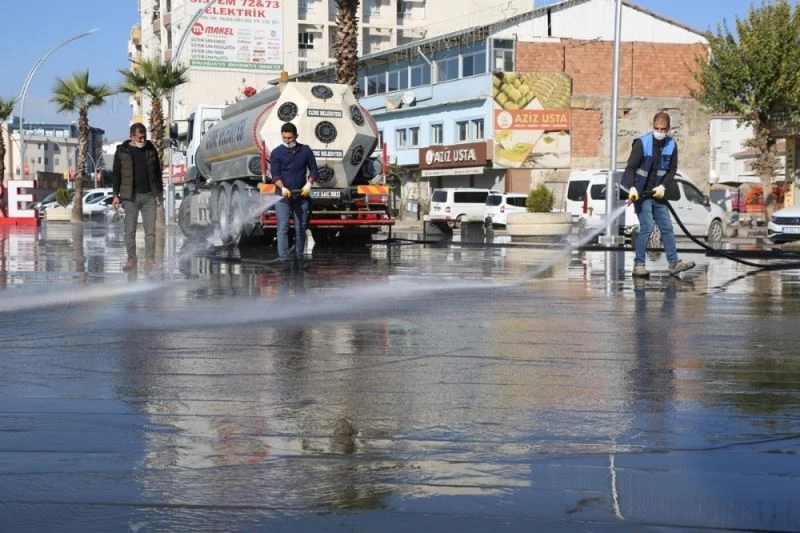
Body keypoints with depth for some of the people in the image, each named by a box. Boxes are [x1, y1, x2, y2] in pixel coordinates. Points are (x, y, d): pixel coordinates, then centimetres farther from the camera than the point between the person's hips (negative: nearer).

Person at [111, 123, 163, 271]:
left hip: (149, 196, 2)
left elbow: (157, 172, 12)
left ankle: (150, 259, 7)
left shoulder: (151, 149, 6)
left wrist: (159, 194, 10)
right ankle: (131, 260, 9)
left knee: (150, 230, 1)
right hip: (130, 197, -1)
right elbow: (116, 174, 4)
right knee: (130, 231, 0)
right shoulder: (122, 151, 0)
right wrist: (116, 195, 0)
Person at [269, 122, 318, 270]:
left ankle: (299, 258, 12)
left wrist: (309, 183, -9)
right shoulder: (276, 153, 1)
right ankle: (284, 259, -10)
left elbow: (313, 169, 9)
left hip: (301, 195, 2)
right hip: (283, 196, -2)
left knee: (301, 228, 5)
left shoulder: (305, 150, 7)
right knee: (283, 227, -8)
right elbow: (275, 174, -6)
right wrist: (282, 188, -24)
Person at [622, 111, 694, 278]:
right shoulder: (642, 143, -12)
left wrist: (663, 186, -10)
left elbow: (672, 169, 6)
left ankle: (674, 263, 11)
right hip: (640, 194, -5)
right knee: (646, 227, -13)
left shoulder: (672, 145, 1)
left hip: (658, 194, 5)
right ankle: (638, 264, -8)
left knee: (667, 228, 6)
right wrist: (632, 187, -29)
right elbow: (630, 167, -15)